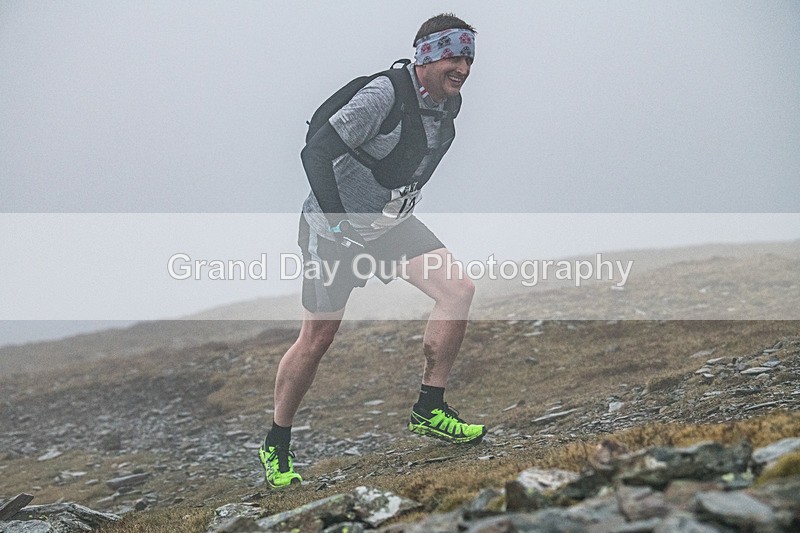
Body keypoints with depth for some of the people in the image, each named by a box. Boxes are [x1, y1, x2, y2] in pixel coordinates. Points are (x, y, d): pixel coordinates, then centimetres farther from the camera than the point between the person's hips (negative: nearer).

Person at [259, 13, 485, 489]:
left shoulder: (449, 104, -2)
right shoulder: (385, 95, -26)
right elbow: (316, 153, -29)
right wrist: (343, 228, -32)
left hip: (391, 220, 6)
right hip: (336, 222, -6)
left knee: (459, 289, -15)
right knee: (318, 339, -1)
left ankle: (429, 410, -4)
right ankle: (276, 446, 18)